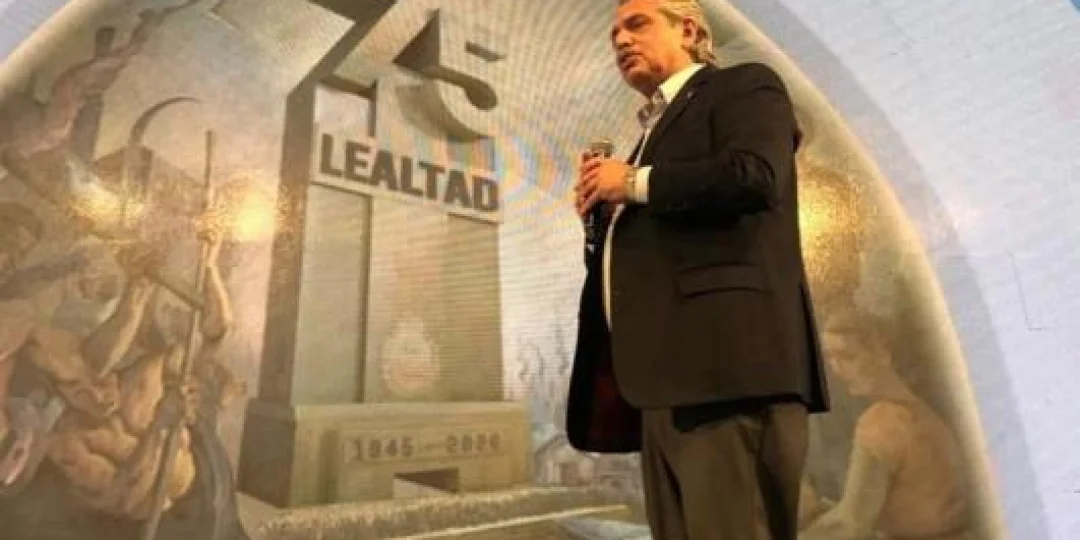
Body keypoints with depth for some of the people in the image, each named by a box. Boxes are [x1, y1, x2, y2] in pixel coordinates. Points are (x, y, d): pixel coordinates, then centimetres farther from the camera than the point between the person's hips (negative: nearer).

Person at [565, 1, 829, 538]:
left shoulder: (744, 86, 8)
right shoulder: (655, 130, 29)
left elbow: (754, 176, -15)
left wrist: (631, 182, -4)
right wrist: (602, 211, 8)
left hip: (726, 359, -8)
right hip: (667, 376, 8)